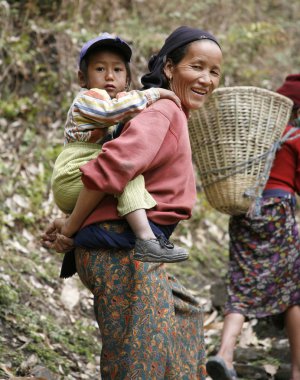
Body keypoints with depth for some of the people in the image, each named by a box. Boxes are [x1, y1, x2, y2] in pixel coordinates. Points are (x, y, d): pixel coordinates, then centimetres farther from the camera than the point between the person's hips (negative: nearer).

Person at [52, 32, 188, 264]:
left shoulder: (116, 101, 23)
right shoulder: (87, 99, -7)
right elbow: (115, 110, -27)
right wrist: (155, 94, -21)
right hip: (73, 181, -10)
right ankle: (146, 240, -44)